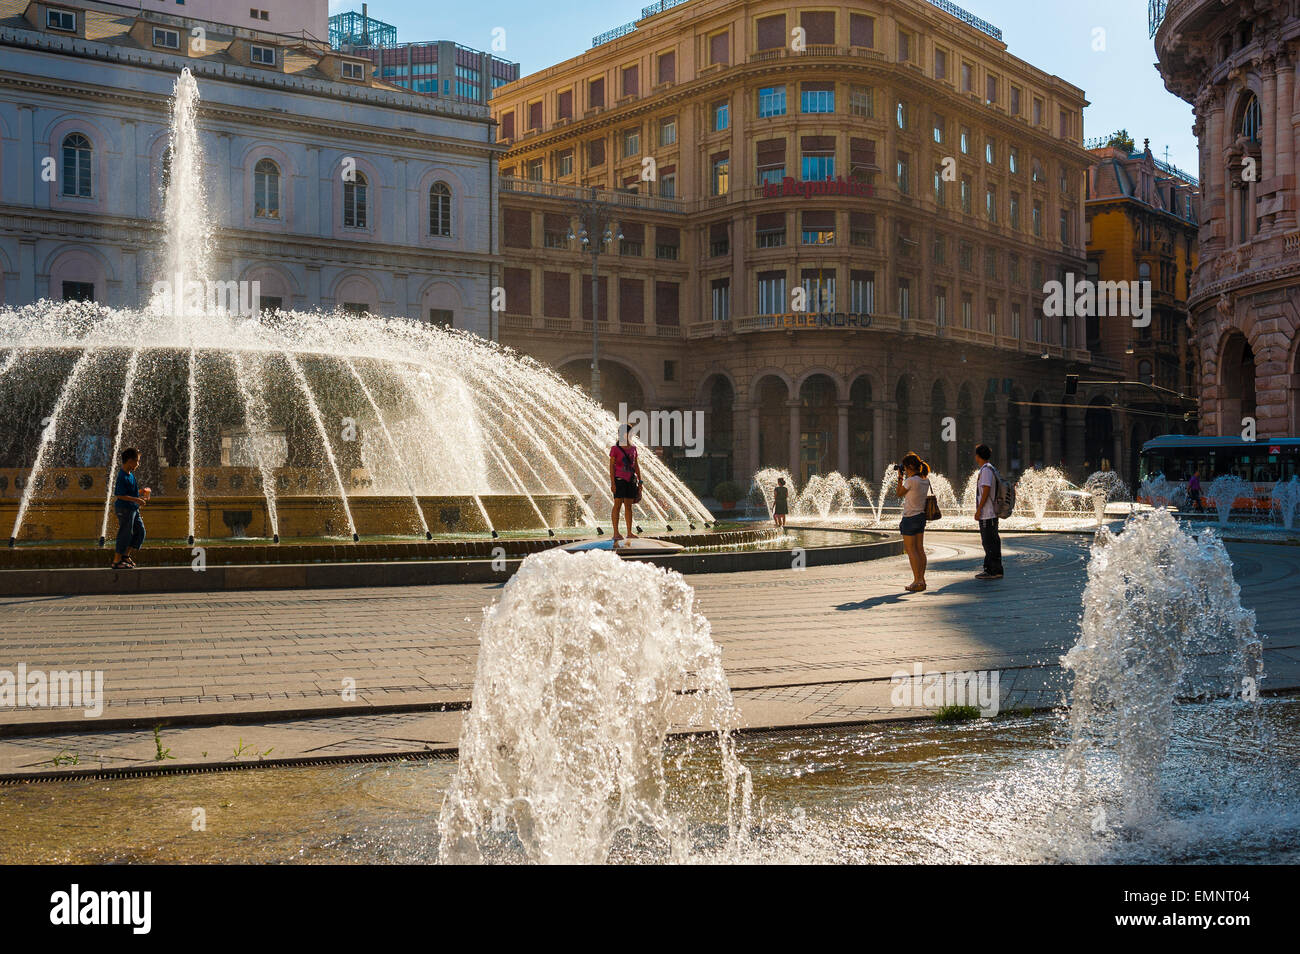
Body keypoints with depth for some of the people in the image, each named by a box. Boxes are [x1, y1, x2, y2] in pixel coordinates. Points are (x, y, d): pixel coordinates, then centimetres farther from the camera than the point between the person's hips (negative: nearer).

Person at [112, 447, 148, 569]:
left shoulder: (131, 475, 12)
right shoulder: (122, 477, -18)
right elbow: (119, 495, -23)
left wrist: (141, 497, 14)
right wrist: (136, 500, -23)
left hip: (133, 509, 10)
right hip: (124, 509, -10)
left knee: (140, 532, 12)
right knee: (125, 535, -4)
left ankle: (126, 555, 21)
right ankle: (116, 562, 4)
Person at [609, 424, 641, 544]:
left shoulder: (633, 449, 11)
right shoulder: (615, 449, -4)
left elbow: (636, 466, 16)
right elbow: (611, 466, -6)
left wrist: (639, 480, 12)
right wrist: (612, 483, -12)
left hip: (631, 480, 5)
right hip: (619, 480, -5)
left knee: (628, 505, 6)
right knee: (618, 504, -5)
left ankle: (629, 532, 8)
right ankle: (616, 533, -5)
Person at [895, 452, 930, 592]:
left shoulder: (911, 481, -18)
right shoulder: (925, 480, 5)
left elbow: (899, 493, -5)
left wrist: (900, 477, 2)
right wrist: (906, 477, 16)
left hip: (910, 517, -8)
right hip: (921, 516, 8)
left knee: (911, 550, -3)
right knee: (920, 549, 11)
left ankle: (917, 581, -5)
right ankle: (921, 579, 14)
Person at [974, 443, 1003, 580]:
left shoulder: (986, 470, -14)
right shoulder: (992, 469, 16)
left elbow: (986, 491, -19)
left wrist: (978, 510, -17)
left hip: (987, 514, -10)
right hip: (992, 513, 10)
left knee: (989, 542, -7)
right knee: (992, 542, 12)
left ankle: (993, 571, -6)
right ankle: (995, 570, 15)